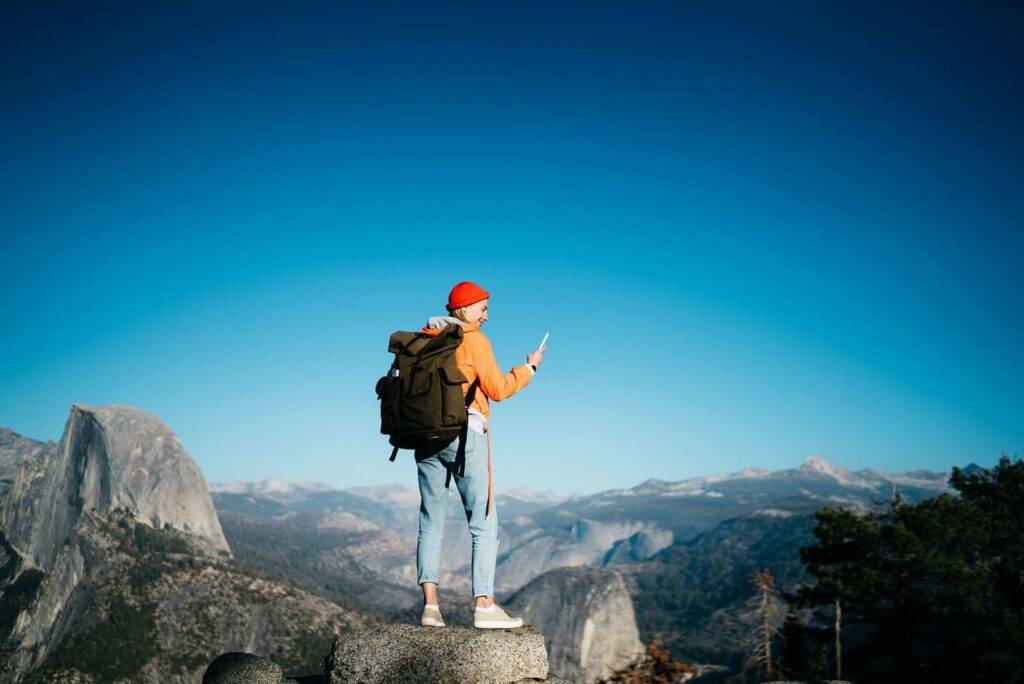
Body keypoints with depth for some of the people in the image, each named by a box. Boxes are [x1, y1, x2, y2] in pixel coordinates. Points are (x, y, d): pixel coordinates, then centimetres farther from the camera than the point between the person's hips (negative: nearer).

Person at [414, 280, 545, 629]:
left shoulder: (425, 338, 13)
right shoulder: (474, 340, -4)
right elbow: (497, 389, -5)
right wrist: (529, 368, 8)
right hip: (464, 434, -6)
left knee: (431, 524, 8)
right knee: (484, 523, 0)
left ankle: (430, 604, 3)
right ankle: (484, 606, -4)